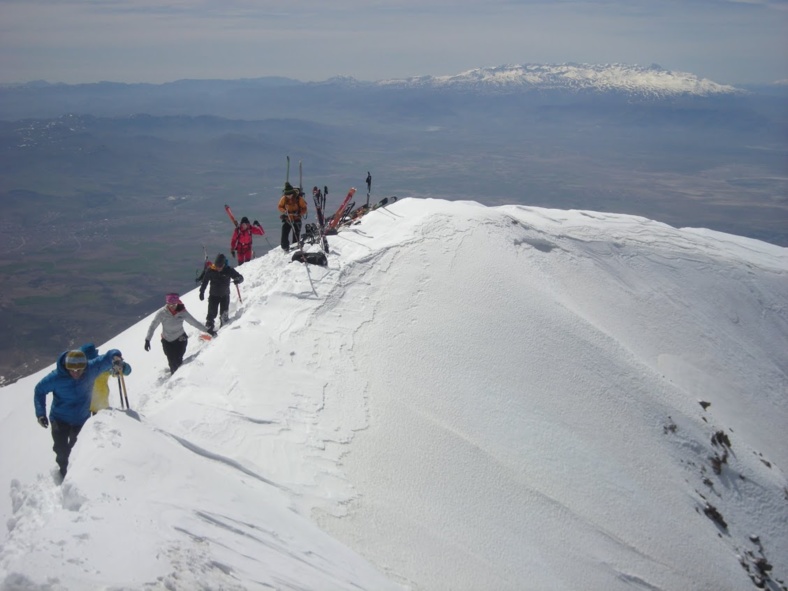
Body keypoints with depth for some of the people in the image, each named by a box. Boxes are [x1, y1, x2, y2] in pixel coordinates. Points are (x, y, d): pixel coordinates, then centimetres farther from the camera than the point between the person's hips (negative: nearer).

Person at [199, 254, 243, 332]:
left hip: (225, 296, 0)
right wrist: (201, 292, 1)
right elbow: (204, 281, 2)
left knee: (224, 315, 3)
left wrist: (238, 280, -34)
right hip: (213, 295, 0)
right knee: (212, 313, -4)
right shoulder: (210, 270, -11)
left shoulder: (229, 270, -13)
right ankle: (208, 328, 7)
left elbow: (240, 277, -11)